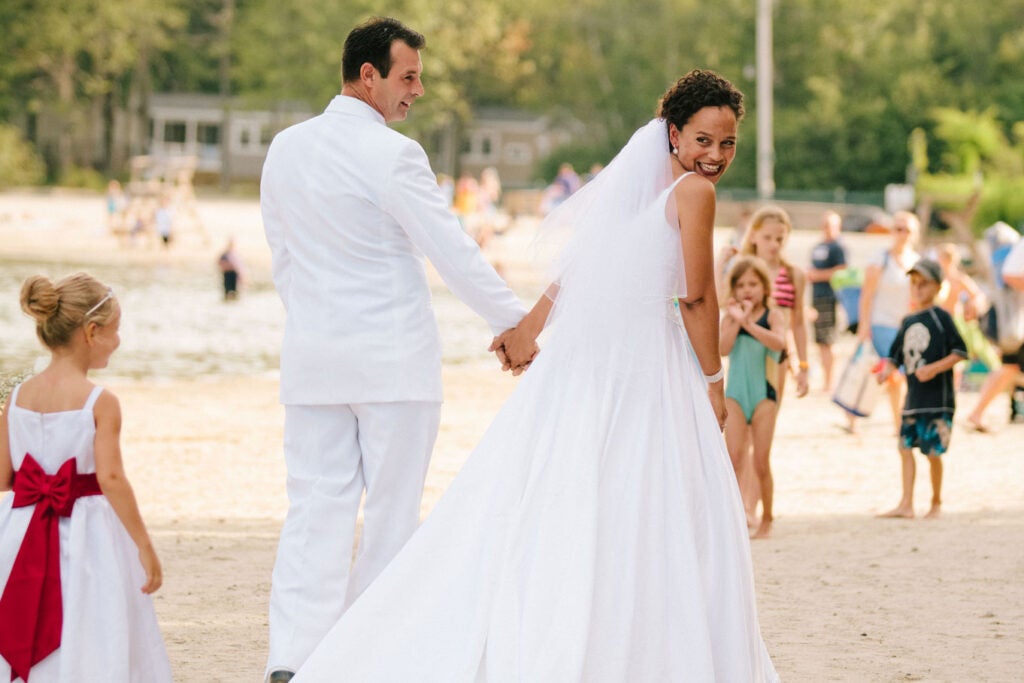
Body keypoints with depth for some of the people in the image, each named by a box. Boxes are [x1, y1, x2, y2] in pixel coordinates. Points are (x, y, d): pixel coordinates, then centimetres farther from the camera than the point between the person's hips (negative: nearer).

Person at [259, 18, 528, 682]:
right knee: (391, 510, 5)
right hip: (393, 361, -5)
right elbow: (454, 252, -12)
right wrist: (518, 323, -4)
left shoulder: (285, 149, 6)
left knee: (315, 509, 3)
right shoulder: (392, 155, -13)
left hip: (312, 358, 5)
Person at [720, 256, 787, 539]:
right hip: (735, 394, 2)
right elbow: (722, 349, -10)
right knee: (734, 457, -10)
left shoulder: (773, 315, 0)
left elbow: (778, 342, -21)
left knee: (761, 462, 2)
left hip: (763, 395, -2)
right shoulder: (730, 317, 7)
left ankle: (767, 520, 16)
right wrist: (736, 320, -15)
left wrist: (748, 322, -25)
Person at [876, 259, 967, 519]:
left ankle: (936, 502, 13)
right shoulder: (907, 322, 13)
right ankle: (906, 504, 6)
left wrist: (935, 368, -19)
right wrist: (886, 370, -4)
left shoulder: (941, 317, -6)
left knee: (933, 451, -2)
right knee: (905, 447, 3)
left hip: (938, 397, -6)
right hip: (913, 398, 6)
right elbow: (895, 355, 16)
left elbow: (960, 351, -9)